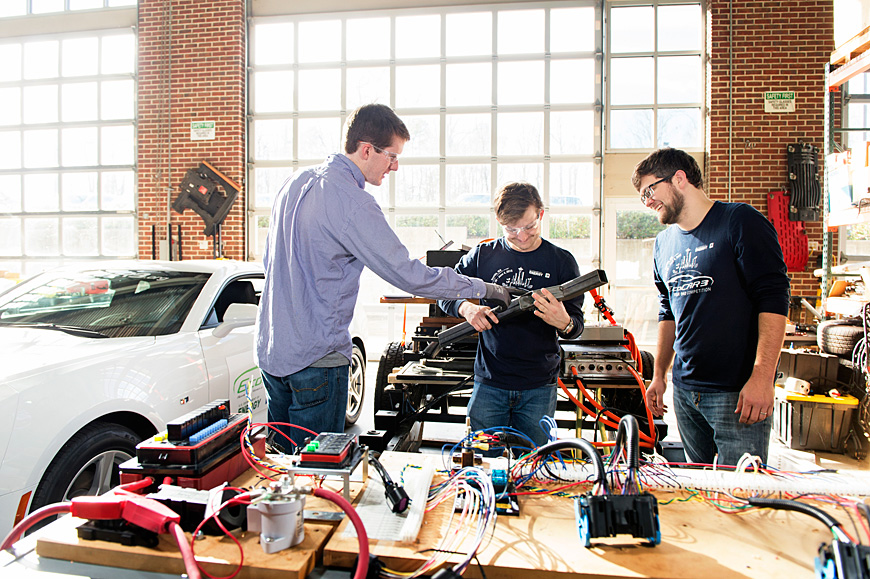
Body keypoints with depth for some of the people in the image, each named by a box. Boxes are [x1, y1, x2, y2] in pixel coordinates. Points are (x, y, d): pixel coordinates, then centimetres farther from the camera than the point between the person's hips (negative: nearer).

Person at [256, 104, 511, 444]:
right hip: (314, 359, -9)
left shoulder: (296, 183, 8)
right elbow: (408, 274, -20)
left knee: (282, 461, 22)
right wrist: (483, 289, -11)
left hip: (270, 350, 9)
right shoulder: (352, 202, -20)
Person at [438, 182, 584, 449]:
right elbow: (444, 292, 8)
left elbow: (577, 325, 0)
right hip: (489, 381, 1)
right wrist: (466, 307, -15)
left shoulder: (561, 261, -1)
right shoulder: (483, 255, 1)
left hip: (539, 387, 0)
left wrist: (564, 323, -25)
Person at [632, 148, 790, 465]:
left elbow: (773, 299, -13)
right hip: (684, 392, 6)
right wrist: (659, 375, 19)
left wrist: (762, 377, -20)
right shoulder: (664, 242, 13)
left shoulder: (740, 221, -7)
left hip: (737, 393, -6)